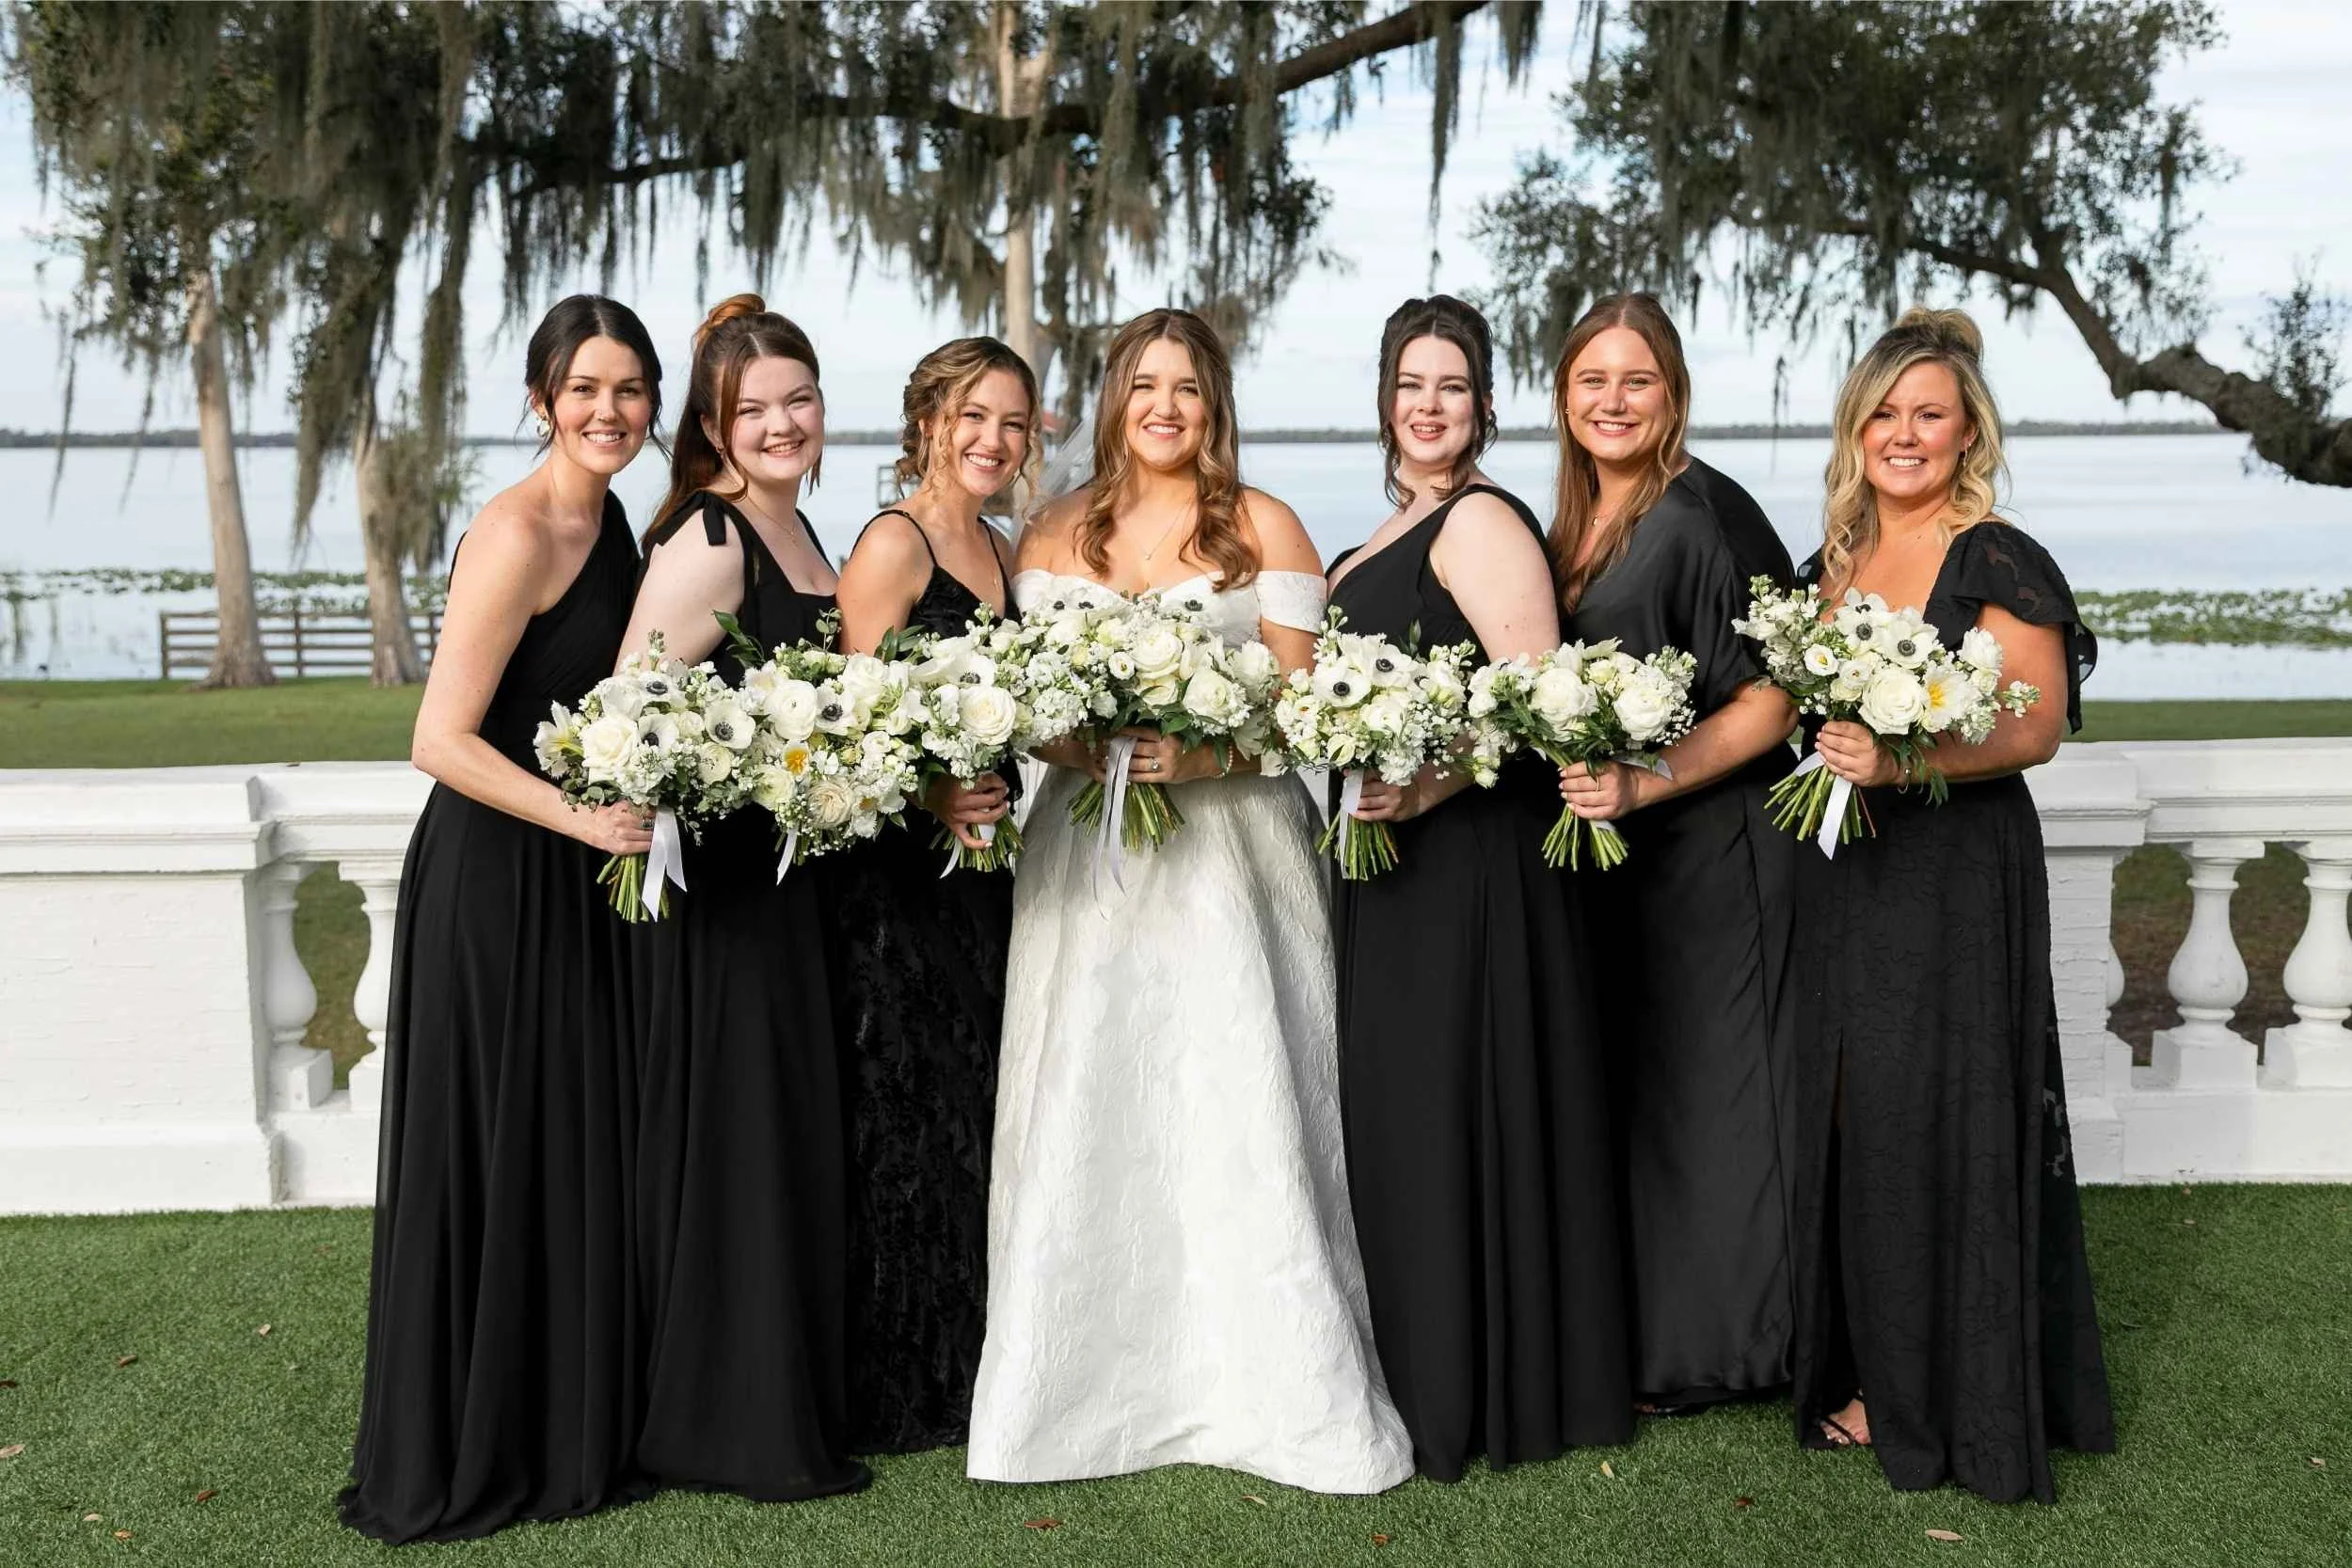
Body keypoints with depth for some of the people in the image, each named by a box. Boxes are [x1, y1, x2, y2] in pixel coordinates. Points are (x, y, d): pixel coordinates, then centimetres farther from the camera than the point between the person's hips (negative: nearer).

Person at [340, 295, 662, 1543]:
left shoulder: (605, 519, 10)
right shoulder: (516, 534, -17)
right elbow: (441, 740, -22)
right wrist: (583, 817, -29)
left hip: (569, 880, 9)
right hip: (494, 881, -9)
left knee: (577, 1155, 16)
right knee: (493, 1161, 2)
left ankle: (567, 1434, 32)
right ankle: (459, 1461, 19)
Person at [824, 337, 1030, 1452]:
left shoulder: (999, 550, 16)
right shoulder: (892, 542, -8)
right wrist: (928, 795, -27)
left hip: (983, 857, 8)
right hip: (897, 868, -8)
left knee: (975, 1114, 12)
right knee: (903, 1116, -2)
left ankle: (967, 1370, 25)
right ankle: (893, 1390, 11)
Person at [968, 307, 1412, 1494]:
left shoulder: (1264, 526, 3)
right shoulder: (1055, 536, 12)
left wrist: (1202, 756, -19)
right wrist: (1083, 750, -13)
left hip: (1231, 845, -2)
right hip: (1090, 847, 3)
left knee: (1242, 1111, -4)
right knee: (1088, 1113, 3)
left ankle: (1281, 1388, 6)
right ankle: (1094, 1375, 15)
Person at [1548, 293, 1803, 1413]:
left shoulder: (1705, 518, -14)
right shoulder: (1573, 525, 10)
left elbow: (1769, 703, -16)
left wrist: (1644, 784, -24)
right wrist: (1583, 784, 7)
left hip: (1711, 852, -7)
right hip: (1608, 851, 8)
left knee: (1699, 1086, 2)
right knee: (1628, 1089, 14)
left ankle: (1707, 1346, 18)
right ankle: (1636, 1330, 27)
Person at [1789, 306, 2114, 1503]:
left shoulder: (1998, 562, -8)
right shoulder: (1834, 559, 13)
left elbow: (2037, 726, -15)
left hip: (1956, 875, -6)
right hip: (1840, 874, 7)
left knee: (1935, 1123, -2)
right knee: (1845, 1121, 9)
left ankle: (1949, 1397, 13)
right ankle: (1870, 1365, 23)